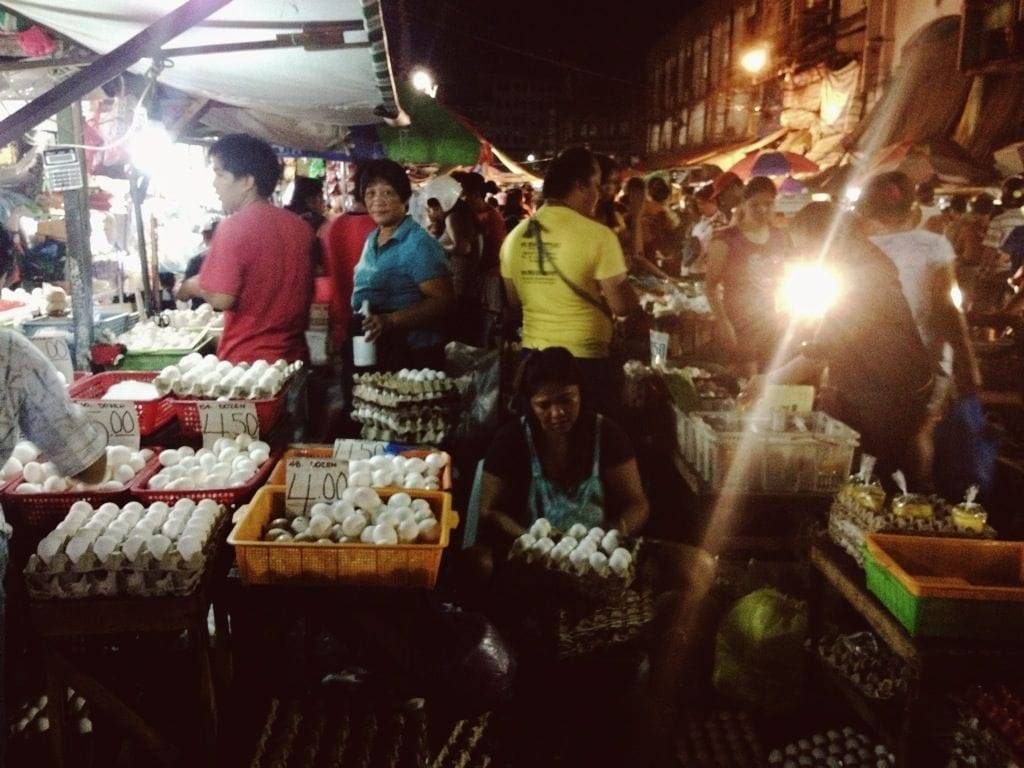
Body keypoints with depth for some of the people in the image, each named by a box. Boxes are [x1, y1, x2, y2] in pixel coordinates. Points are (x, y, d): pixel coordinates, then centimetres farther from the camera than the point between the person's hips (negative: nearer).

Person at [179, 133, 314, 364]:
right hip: (295, 357, 6)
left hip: (246, 360, -6)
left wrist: (193, 285, 0)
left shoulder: (234, 226, -15)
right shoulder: (300, 226, 4)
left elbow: (222, 299, -19)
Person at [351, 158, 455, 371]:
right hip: (368, 353, 8)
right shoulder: (372, 239, 12)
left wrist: (389, 321, -28)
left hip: (411, 357, -8)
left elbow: (443, 302, -21)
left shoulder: (419, 244, -14)